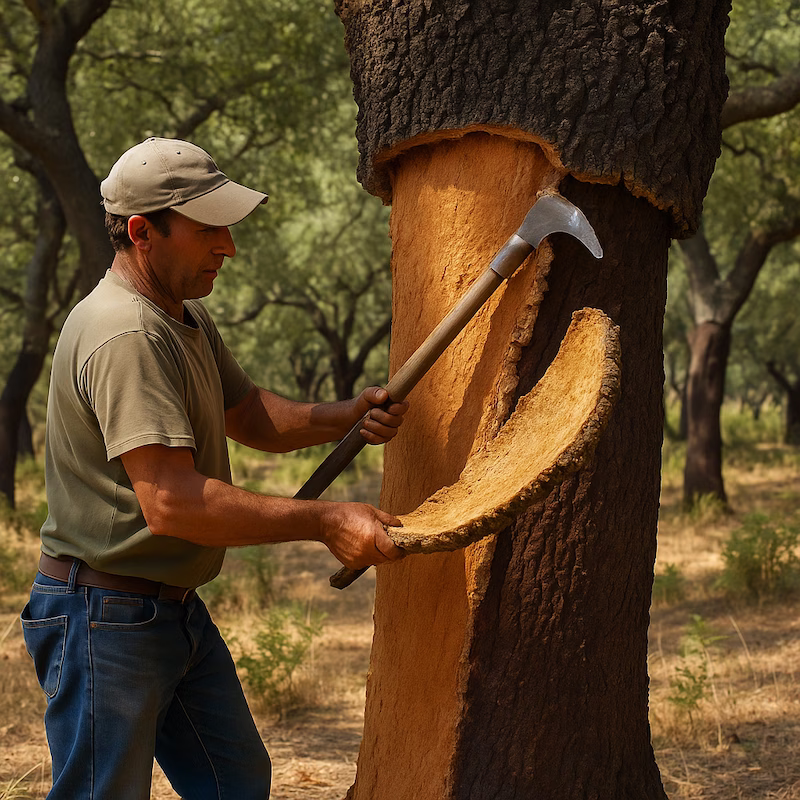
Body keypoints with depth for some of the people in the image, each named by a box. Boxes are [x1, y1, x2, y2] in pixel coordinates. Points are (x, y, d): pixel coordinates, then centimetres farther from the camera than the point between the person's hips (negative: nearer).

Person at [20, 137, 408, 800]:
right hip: (105, 618, -10)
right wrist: (325, 522, -28)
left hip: (177, 609, 10)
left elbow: (250, 414, 20)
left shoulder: (188, 316, 10)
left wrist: (345, 417, 0)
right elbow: (172, 503, -32)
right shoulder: (125, 336, -25)